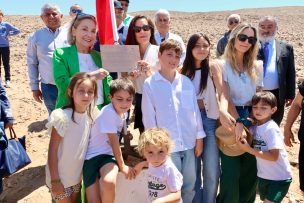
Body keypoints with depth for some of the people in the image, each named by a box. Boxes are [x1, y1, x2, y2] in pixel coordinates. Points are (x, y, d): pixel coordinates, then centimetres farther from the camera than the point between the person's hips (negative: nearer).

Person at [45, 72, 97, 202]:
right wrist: (55, 180, -18)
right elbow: (52, 151, -20)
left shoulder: (88, 116, -5)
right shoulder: (62, 117, -24)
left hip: (76, 176, 6)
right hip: (60, 177, -6)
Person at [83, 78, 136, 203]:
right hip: (92, 156, -4)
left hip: (109, 155, 5)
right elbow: (114, 142, -17)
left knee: (109, 182, -29)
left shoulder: (124, 113, 3)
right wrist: (122, 166, -10)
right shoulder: (109, 112, -21)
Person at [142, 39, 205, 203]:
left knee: (189, 185, 15)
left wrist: (199, 137, 8)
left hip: (189, 143, 3)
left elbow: (195, 110, 8)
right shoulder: (149, 84, -3)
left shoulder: (186, 82, 5)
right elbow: (149, 117, -3)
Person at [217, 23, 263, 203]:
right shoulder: (222, 65, -6)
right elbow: (225, 96, -15)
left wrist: (245, 122, -4)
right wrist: (238, 122, -28)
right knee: (231, 171, -2)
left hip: (252, 121, 4)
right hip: (231, 122, -4)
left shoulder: (256, 66, 8)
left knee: (251, 169, 10)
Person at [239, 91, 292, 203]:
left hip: (279, 178, -7)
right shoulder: (255, 126, -1)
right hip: (263, 176, 8)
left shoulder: (271, 128, -23)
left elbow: (273, 156, -27)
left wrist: (249, 149, -27)